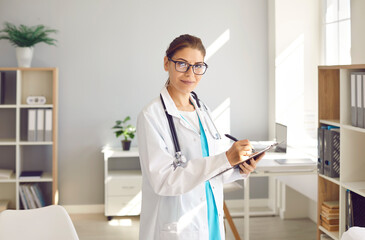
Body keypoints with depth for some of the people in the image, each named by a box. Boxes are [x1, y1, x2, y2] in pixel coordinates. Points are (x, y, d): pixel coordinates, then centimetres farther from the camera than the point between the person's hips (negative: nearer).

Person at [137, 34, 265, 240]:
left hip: (211, 222, 7)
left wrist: (240, 170, -5)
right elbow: (163, 180, -22)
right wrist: (225, 159, -26)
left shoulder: (202, 112, 8)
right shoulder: (152, 115, -14)